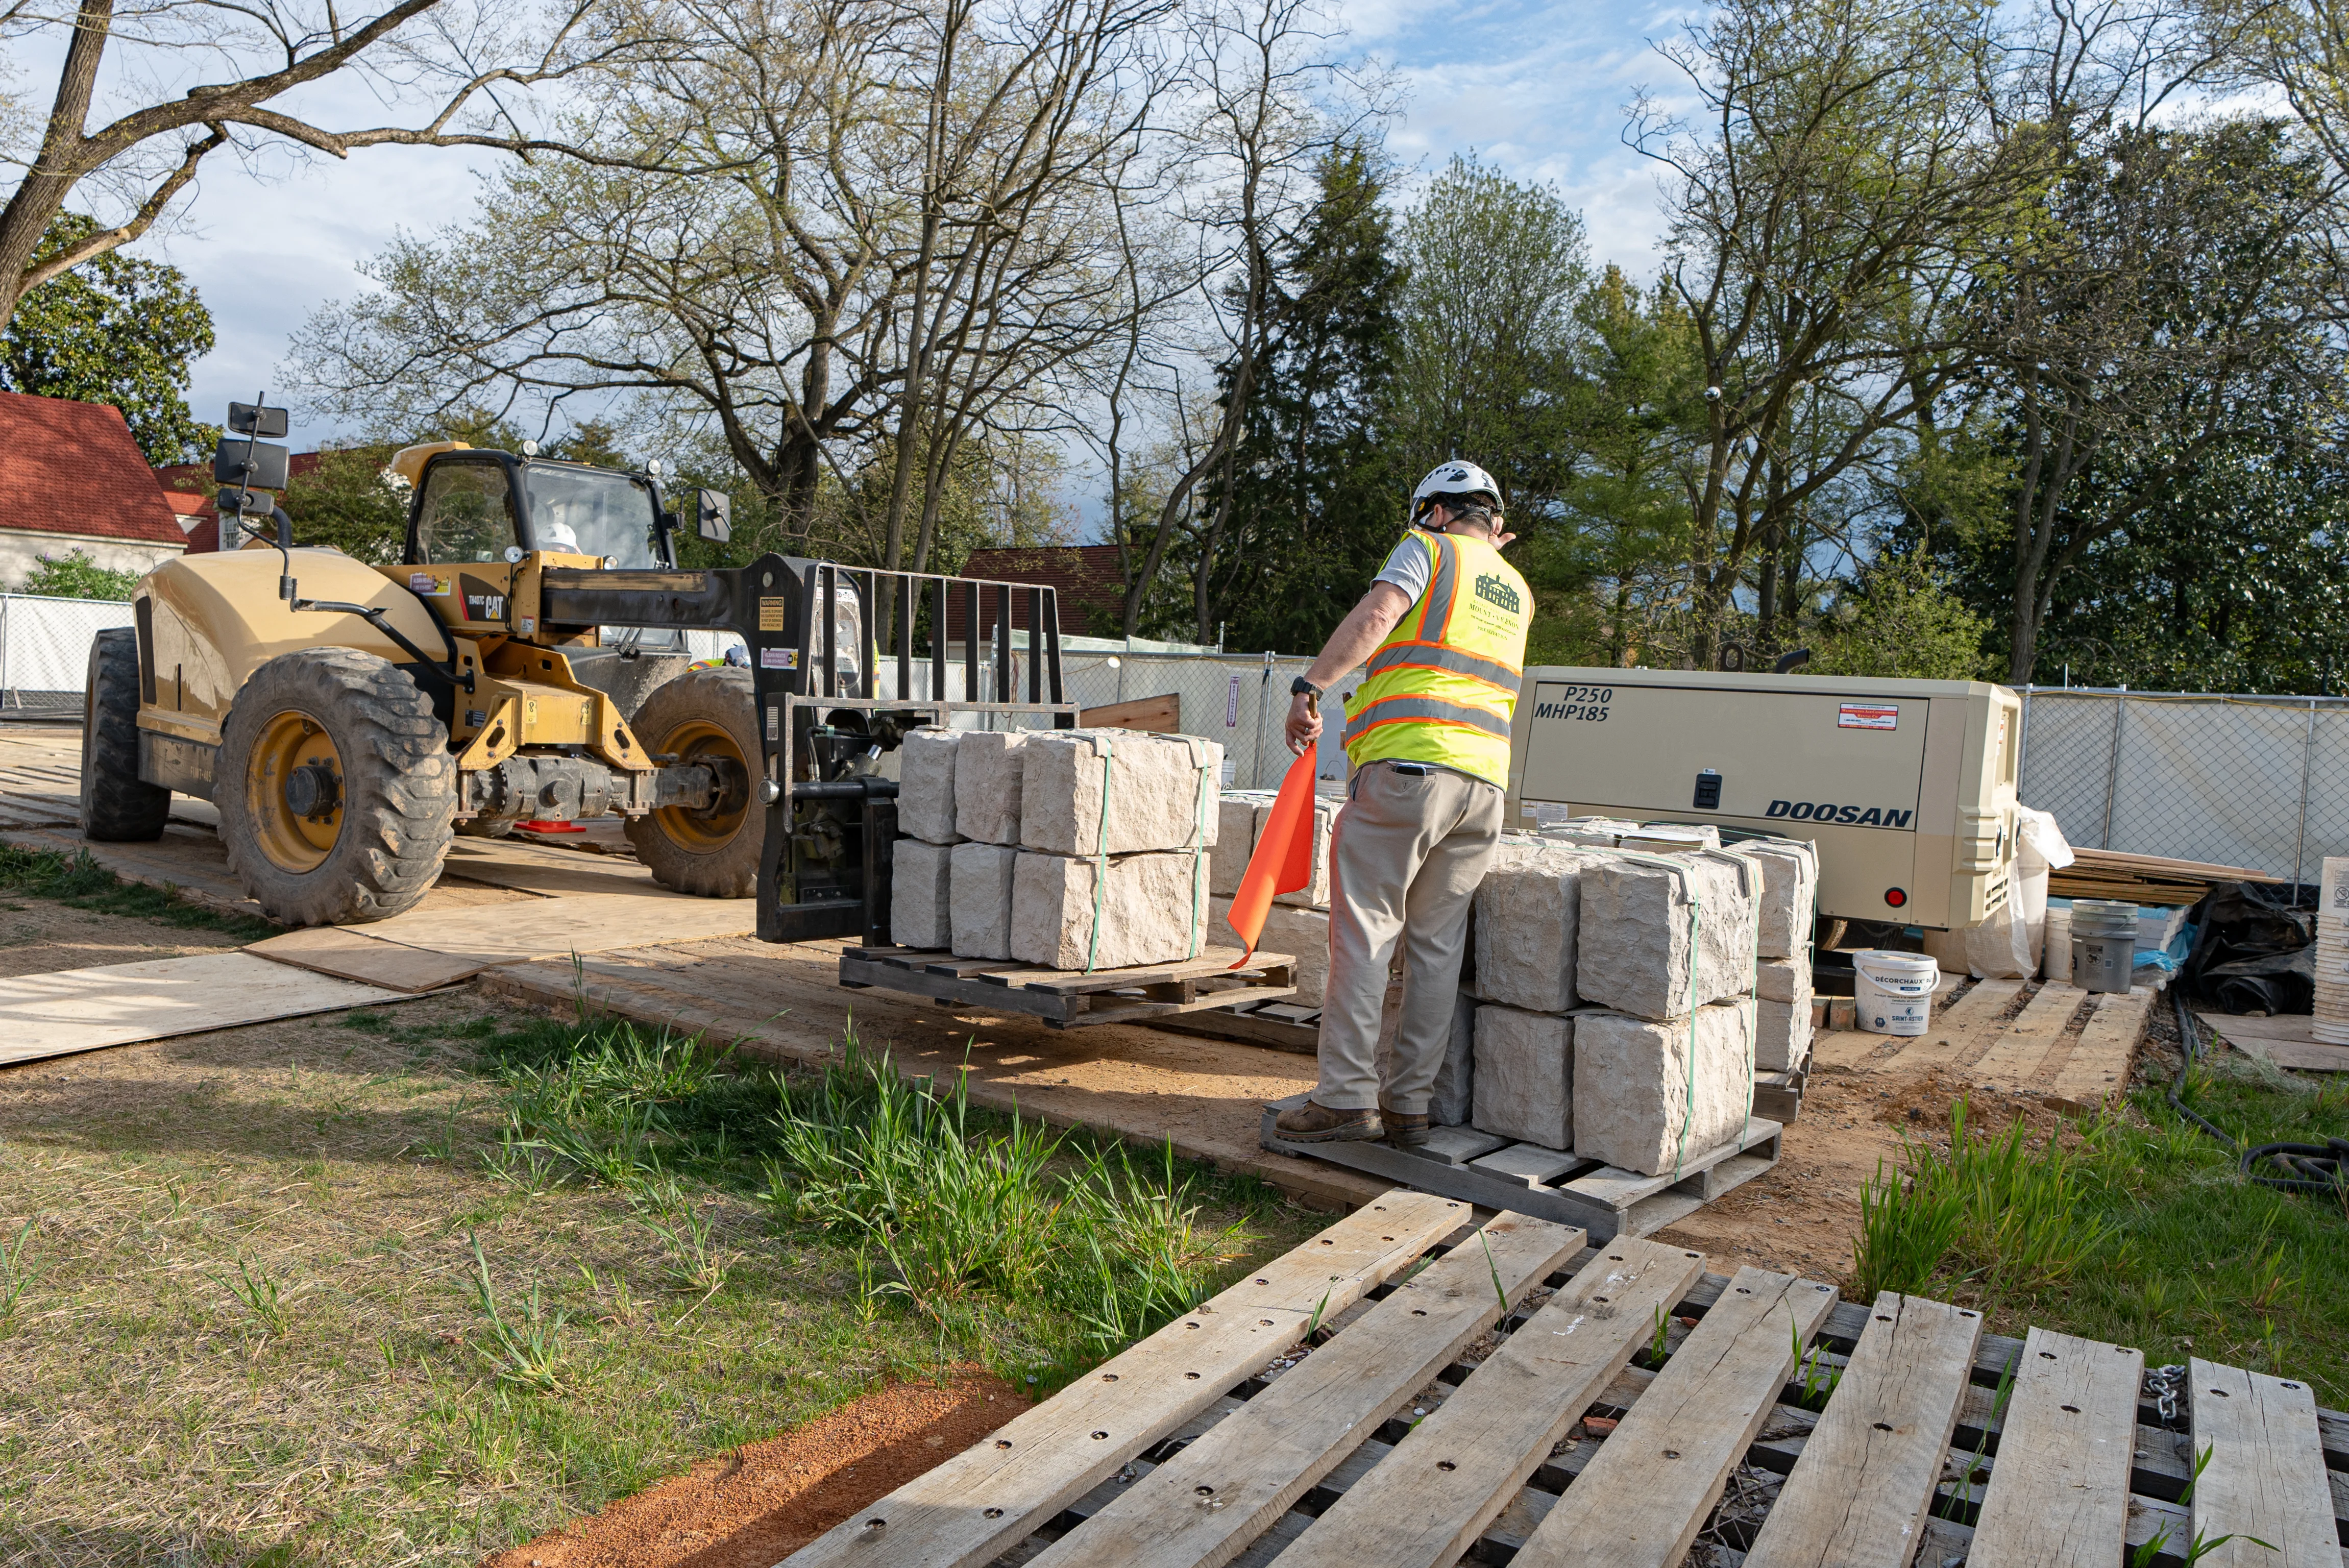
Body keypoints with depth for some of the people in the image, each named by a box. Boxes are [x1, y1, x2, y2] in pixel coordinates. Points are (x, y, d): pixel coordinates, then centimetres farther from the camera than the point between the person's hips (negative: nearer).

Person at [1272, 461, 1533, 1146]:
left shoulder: (1430, 550, 6)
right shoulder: (1517, 591, 25)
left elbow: (1377, 615, -12)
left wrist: (1310, 686, -16)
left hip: (1407, 762, -6)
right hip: (1484, 780, 7)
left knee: (1363, 932, -4)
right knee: (1437, 944, 8)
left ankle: (1347, 1096, -5)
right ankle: (1410, 1103, 10)